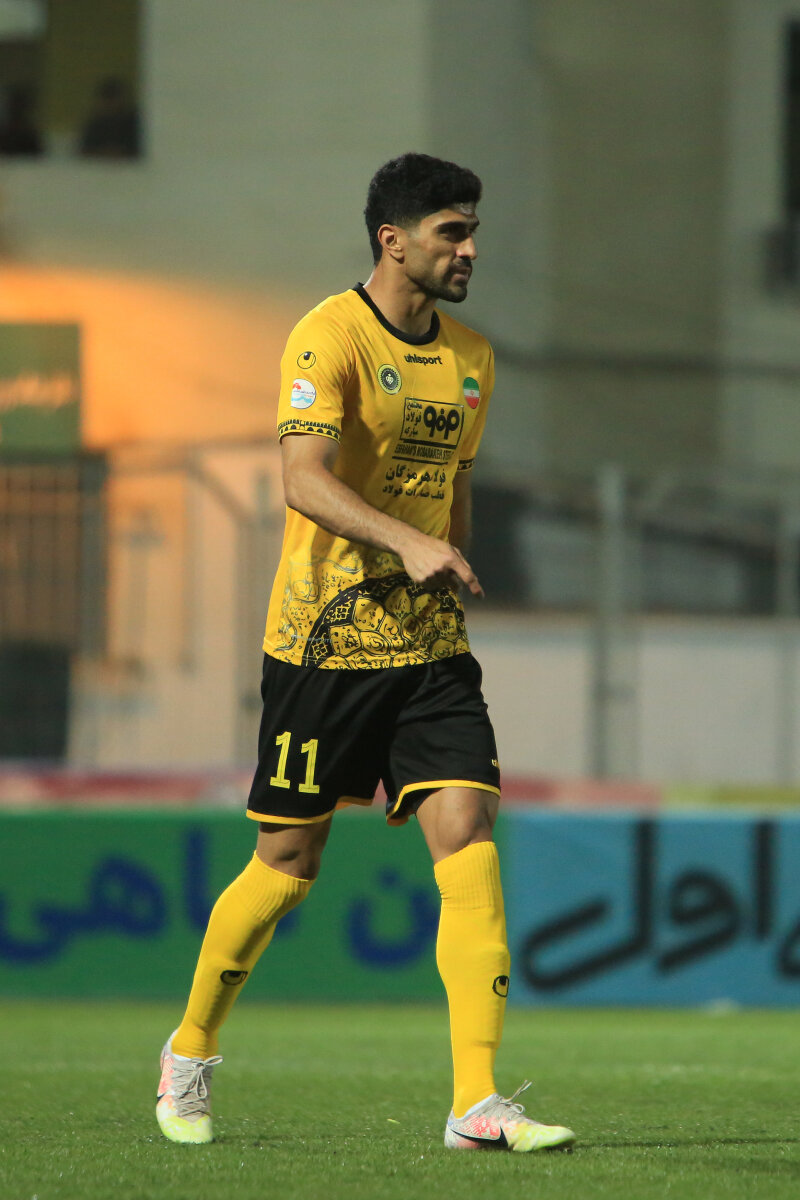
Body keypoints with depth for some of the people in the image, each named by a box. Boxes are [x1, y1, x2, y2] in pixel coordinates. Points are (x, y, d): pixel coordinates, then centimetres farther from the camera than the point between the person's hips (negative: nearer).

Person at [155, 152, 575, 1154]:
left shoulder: (470, 358, 12)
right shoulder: (331, 337, -10)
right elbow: (303, 478, -22)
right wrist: (408, 544, -35)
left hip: (428, 648, 5)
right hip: (323, 642, -5)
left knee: (467, 833, -11)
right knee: (288, 864, 3)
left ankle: (478, 1102, -15)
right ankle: (190, 1053, 27)